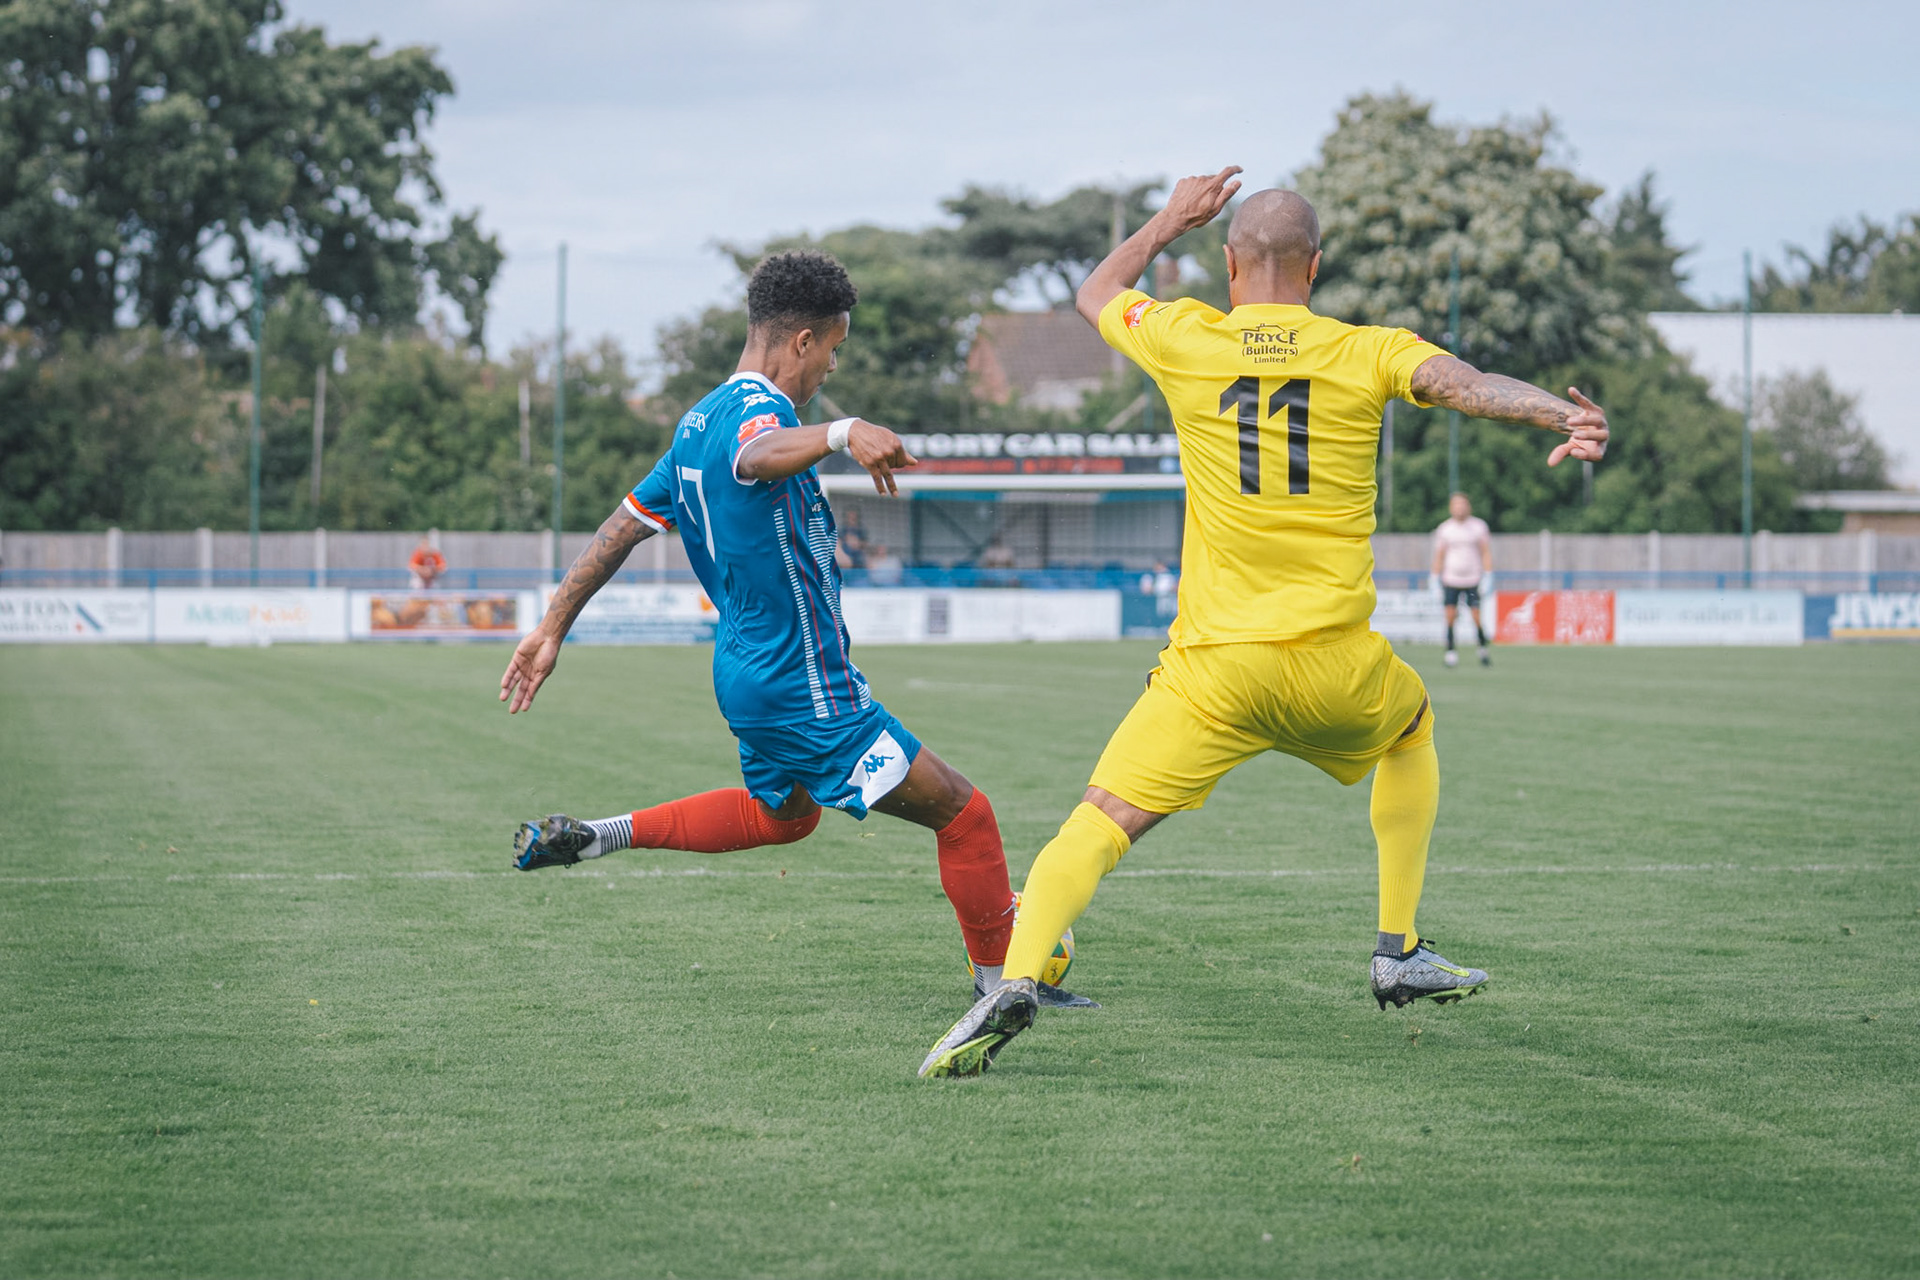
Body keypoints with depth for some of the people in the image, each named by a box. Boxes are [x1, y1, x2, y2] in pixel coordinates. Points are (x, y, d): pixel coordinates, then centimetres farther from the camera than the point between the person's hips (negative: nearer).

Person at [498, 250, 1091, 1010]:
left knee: (784, 814, 35)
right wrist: (841, 433, -63)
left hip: (746, 669, 10)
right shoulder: (757, 407, -18)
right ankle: (1002, 980, 3)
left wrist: (551, 630, 20)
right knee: (962, 813, -4)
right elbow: (755, 457, -45)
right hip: (804, 688, -10)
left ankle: (597, 835, 28)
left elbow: (623, 525, 16)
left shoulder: (702, 419, 12)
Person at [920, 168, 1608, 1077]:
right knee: (1412, 732, 33)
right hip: (1336, 666, 1)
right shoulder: (1368, 352, 2)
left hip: (1214, 668, -1)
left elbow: (1095, 296, 24)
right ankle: (1398, 953, 28)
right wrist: (1565, 414, -28)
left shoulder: (1185, 341, 3)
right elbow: (1467, 385, -18)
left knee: (1096, 828, -2)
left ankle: (1017, 977, -27)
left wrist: (1173, 218, 34)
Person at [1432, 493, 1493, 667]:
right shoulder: (1444, 529, 5)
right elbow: (1439, 555, 10)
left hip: (1473, 580, -1)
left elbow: (1486, 553, 4)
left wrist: (1488, 576, -4)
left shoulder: (1478, 526, 3)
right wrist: (1436, 579, 5)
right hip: (1450, 580, 1)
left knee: (1477, 618, -7)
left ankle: (1483, 649, 14)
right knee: (1450, 617, -8)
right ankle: (1450, 652, 0)